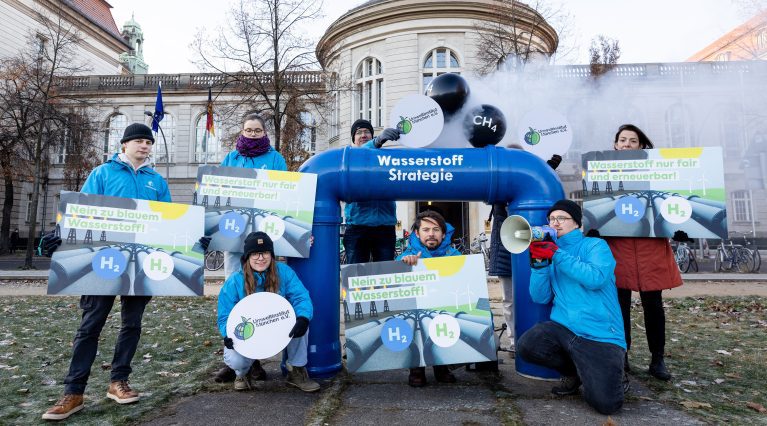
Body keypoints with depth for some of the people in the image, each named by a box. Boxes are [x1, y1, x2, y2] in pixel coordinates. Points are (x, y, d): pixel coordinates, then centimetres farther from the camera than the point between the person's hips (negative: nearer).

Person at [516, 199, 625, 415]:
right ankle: (574, 371, 7)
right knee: (525, 346, -23)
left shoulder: (595, 245, 2)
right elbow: (540, 298, 4)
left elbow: (596, 278, -20)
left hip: (600, 335, -5)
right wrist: (539, 262, -8)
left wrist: (556, 255, -17)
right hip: (562, 327, 5)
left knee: (605, 403, -20)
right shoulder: (550, 251, 14)